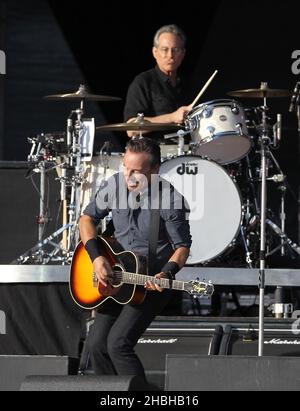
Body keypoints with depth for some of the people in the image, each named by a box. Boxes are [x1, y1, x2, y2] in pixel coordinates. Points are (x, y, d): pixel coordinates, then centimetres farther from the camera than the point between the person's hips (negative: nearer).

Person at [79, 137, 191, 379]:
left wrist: (166, 274, -28)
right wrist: (96, 257, -7)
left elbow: (182, 246, -10)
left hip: (153, 282, -6)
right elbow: (88, 218, 7)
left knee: (118, 343, -20)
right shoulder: (116, 185, -4)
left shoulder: (170, 200, -19)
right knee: (96, 344, 0)